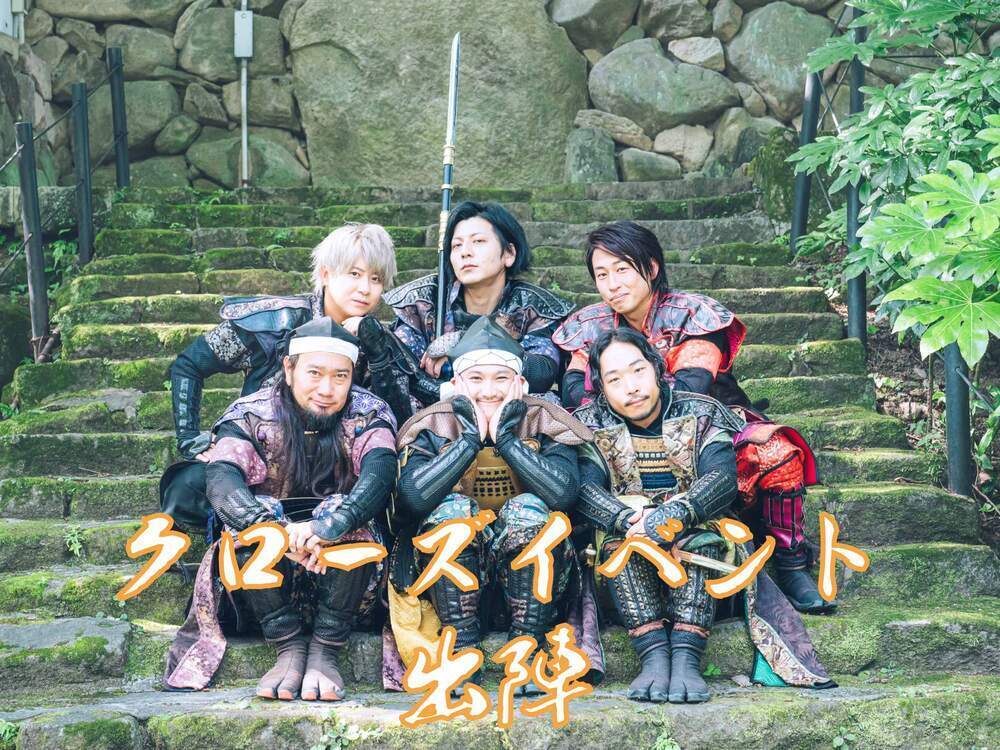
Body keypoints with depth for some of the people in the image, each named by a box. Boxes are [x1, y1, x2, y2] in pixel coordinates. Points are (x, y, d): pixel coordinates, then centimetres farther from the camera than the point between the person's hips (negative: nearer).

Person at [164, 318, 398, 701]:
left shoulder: (368, 414, -6)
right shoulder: (251, 415, -7)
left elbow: (381, 472, -27)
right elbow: (222, 483, -25)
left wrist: (326, 527, -47)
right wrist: (283, 532, -45)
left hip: (347, 570, 0)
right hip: (268, 571, 0)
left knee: (346, 517, -30)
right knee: (248, 522, -29)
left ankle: (325, 650, -20)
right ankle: (289, 646, -19)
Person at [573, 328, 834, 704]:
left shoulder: (701, 414, 3)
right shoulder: (589, 425, 4)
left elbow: (723, 477, -16)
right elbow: (583, 488, -15)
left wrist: (677, 513, -36)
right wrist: (629, 520, -36)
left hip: (699, 543, 0)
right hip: (624, 562, 1)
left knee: (701, 533, -32)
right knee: (617, 531, -31)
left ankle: (686, 656, -41)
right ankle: (654, 656, -38)